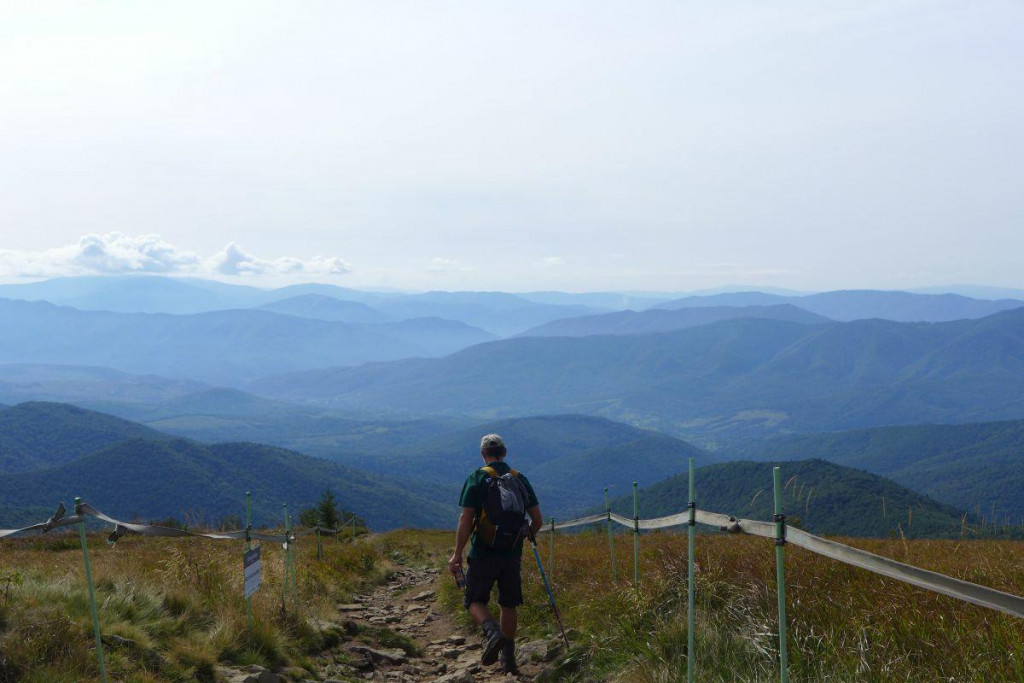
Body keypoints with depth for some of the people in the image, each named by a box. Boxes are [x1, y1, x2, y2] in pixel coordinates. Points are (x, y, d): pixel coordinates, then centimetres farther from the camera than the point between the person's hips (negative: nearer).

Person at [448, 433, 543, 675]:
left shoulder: (476, 478, -7)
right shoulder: (521, 479, 6)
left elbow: (465, 520, -13)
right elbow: (537, 520, 8)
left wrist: (457, 554, -8)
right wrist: (524, 537, 27)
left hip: (484, 553, -4)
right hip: (512, 554, 4)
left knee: (475, 600, 6)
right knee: (509, 604, 14)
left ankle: (493, 632, -23)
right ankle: (508, 659, 17)